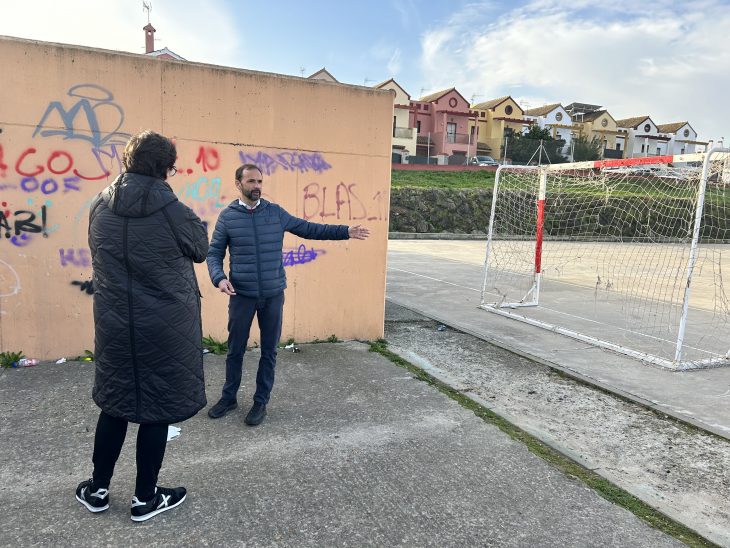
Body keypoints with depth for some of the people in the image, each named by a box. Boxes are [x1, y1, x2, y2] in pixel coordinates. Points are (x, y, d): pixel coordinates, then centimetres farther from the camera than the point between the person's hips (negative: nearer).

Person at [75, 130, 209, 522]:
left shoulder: (101, 205, 0)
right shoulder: (169, 208, -17)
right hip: (165, 326, -5)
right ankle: (145, 498, 23)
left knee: (114, 401, 20)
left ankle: (98, 489, 34)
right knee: (156, 407, 9)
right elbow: (200, 249, -1)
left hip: (114, 322, 5)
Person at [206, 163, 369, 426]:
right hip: (241, 295, -1)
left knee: (269, 350, 9)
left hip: (273, 295, 1)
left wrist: (345, 231, 4)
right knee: (235, 350, 11)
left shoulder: (276, 212, 2)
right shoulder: (227, 216, -1)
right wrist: (219, 278, -18)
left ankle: (261, 402, 24)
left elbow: (308, 229, 8)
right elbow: (214, 253, 1)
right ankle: (229, 397, 31)